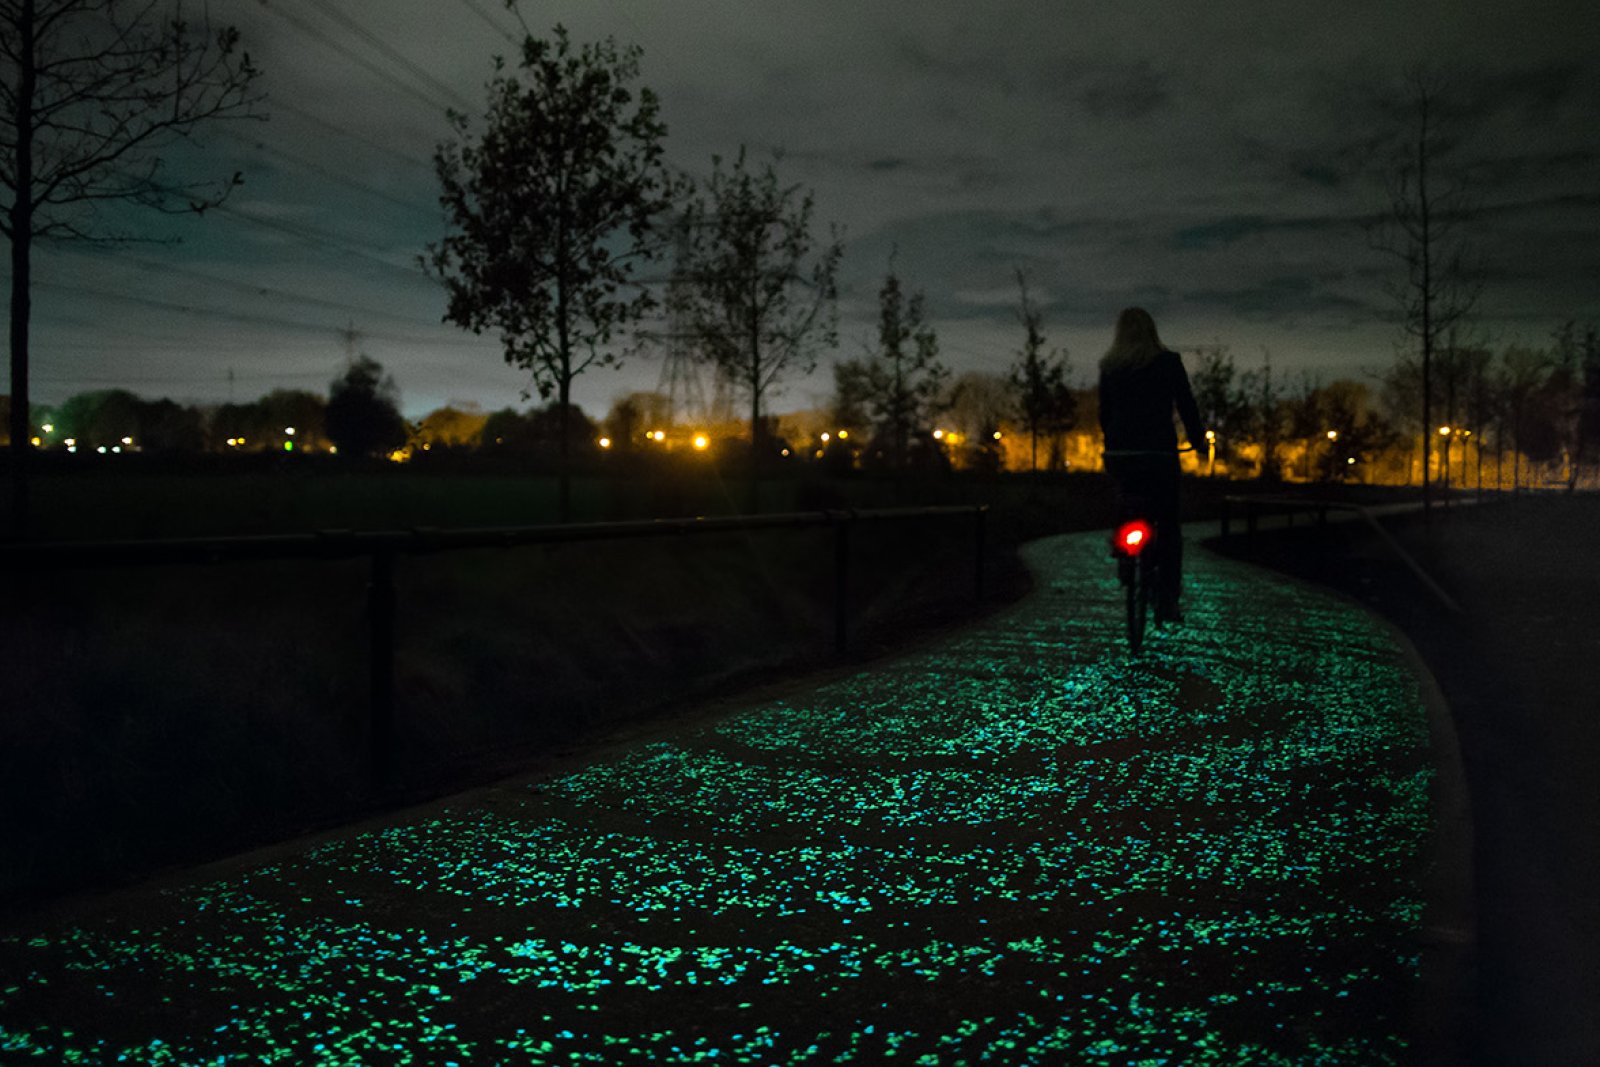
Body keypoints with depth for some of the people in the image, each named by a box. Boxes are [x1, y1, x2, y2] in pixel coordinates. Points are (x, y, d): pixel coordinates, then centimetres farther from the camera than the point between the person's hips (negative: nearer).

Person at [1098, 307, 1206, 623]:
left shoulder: (1109, 367, 8)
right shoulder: (1168, 362, -1)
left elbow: (1104, 413, 12)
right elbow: (1186, 404, 0)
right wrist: (1197, 439, 14)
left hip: (1118, 455, 3)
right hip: (1158, 452, -3)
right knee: (1168, 528, 6)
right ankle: (1167, 602, 1)